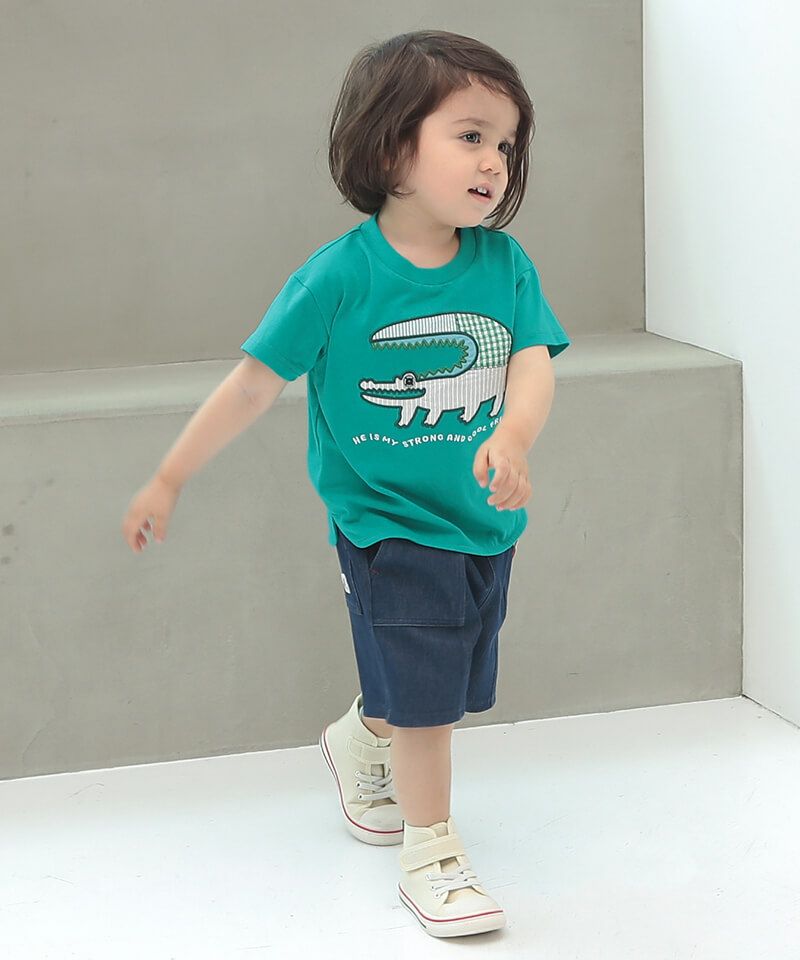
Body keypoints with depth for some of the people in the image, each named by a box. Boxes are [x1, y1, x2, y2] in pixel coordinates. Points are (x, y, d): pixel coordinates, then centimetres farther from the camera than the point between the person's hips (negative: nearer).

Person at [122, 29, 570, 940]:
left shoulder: (505, 264, -6)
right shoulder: (338, 276, -16)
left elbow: (533, 361, -16)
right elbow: (254, 384, -10)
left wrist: (513, 435, -38)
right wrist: (169, 479, -6)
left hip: (483, 521, 5)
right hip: (387, 526, -5)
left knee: (424, 690, 19)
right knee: (423, 689, -5)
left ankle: (359, 744, 51)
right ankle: (430, 853, 14)